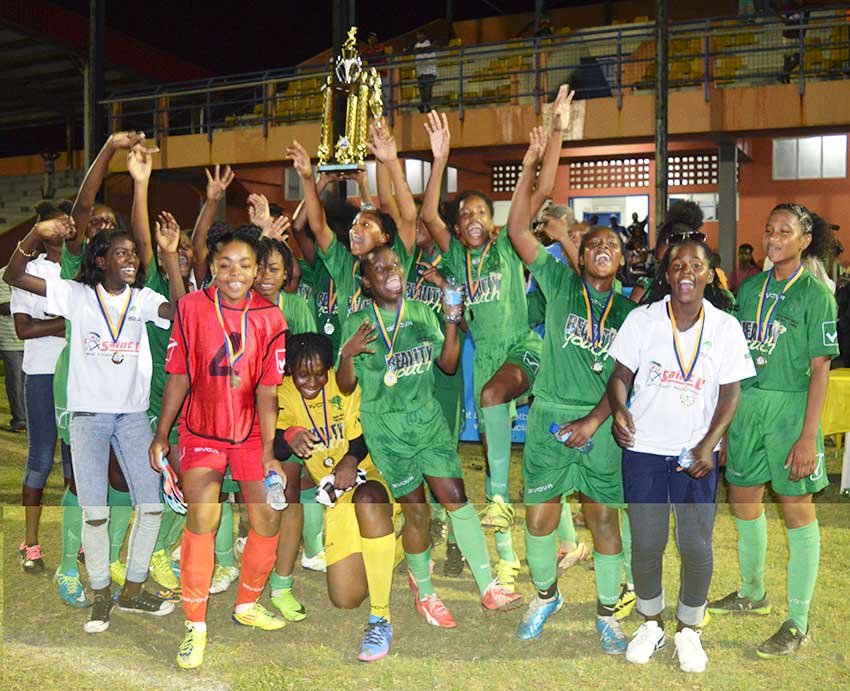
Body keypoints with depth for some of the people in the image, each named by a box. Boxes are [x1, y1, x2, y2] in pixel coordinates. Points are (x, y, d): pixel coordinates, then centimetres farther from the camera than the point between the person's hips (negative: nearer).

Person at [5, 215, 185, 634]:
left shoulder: (143, 298, 4)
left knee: (152, 504, 2)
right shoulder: (77, 295, 0)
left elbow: (180, 312, -15)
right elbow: (14, 276, -6)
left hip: (133, 413, 2)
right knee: (94, 510, 0)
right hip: (88, 413, -2)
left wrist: (169, 257, -23)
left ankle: (133, 590, 18)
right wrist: (36, 236, -23)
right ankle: (100, 594, 17)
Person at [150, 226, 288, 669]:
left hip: (251, 433, 2)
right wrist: (161, 435, -2)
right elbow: (178, 377, -2)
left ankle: (247, 604, 27)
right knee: (201, 518, -16)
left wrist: (268, 450, -13)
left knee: (268, 520, 1)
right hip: (201, 430, -2)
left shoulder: (269, 317, -5)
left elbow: (267, 388, -8)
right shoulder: (192, 307, -6)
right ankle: (195, 626, -1)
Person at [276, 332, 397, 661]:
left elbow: (362, 436, 1)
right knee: (345, 599, -9)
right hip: (332, 495, 2)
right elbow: (277, 450, -17)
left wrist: (351, 460, -21)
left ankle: (381, 618, -31)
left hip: (363, 475, -2)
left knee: (367, 499, -42)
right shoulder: (284, 395, -3)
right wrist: (290, 436, -41)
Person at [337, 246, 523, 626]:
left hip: (428, 418, 3)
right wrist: (347, 354, -23)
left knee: (457, 498, -4)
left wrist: (452, 319, -4)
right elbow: (346, 386, -4)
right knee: (416, 511, 1)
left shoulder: (421, 312, 5)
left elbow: (448, 364, 6)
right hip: (386, 427, -3)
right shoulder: (357, 323, -6)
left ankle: (488, 587, 4)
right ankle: (424, 593, 23)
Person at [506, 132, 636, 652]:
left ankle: (607, 612, 21)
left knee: (604, 516, 4)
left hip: (601, 423, 1)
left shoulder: (629, 311, 7)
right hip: (550, 415, 0)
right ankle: (545, 595, 29)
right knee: (540, 513, 5)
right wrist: (530, 166, -5)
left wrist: (594, 420, -10)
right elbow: (519, 231, -2)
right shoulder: (561, 284, 5)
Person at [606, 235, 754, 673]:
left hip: (697, 452, 1)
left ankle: (688, 629, 24)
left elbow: (730, 392, 1)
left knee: (696, 546, 0)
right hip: (644, 447, 0)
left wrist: (710, 444, -11)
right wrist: (619, 409, -20)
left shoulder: (725, 327, -2)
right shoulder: (642, 319, -4)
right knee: (646, 544, 2)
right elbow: (620, 374, 1)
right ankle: (650, 623, 26)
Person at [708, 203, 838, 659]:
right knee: (743, 502, 14)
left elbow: (819, 369, -10)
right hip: (745, 403, 6)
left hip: (790, 404, -6)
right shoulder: (750, 289, 10)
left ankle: (797, 623, 10)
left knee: (797, 510, 1)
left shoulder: (815, 294, -6)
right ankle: (752, 594, 34)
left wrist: (808, 435, -16)